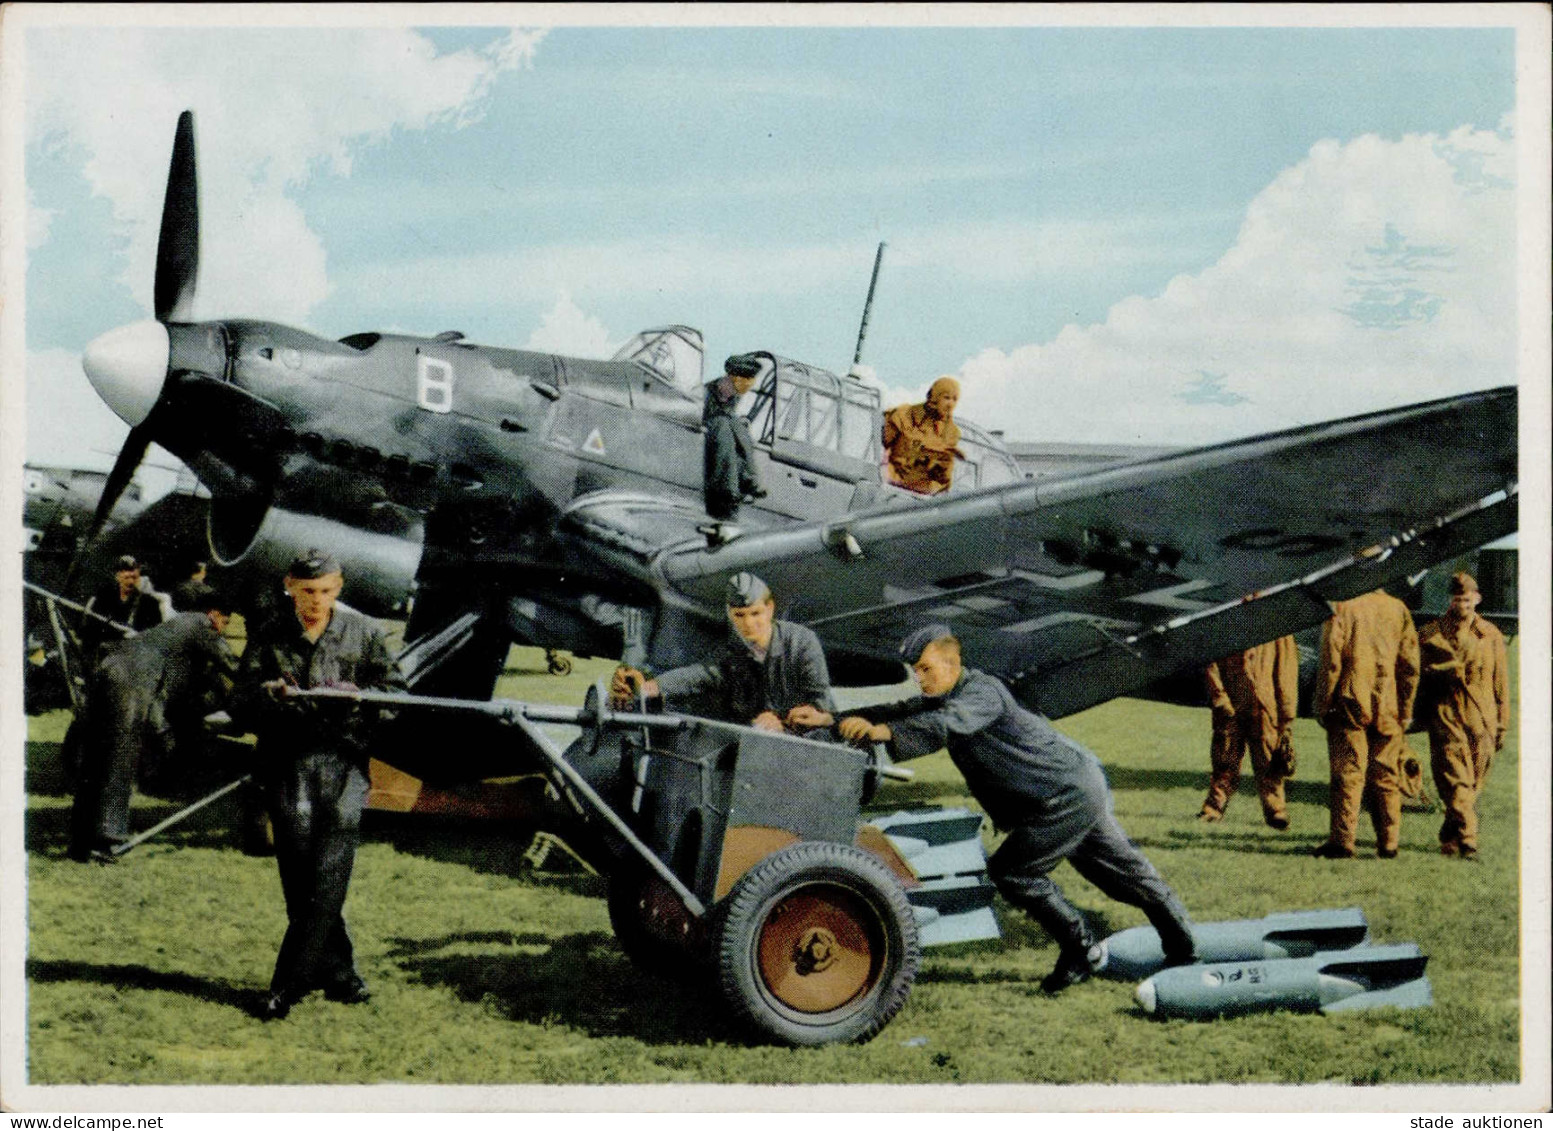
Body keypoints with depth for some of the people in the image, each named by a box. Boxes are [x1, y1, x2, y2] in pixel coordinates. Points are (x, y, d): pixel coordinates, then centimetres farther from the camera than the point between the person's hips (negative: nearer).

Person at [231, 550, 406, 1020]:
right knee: (300, 877, -2)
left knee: (330, 874, -10)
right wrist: (268, 695, -17)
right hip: (288, 761, 1)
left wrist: (360, 696, -12)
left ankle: (289, 985, -6)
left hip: (344, 757, 0)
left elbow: (396, 689, 9)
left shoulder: (363, 632, 8)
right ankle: (338, 972, 12)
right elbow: (241, 707, 5)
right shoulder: (268, 639, 8)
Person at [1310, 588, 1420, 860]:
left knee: (1348, 774, -1)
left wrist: (1324, 705, -2)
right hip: (1388, 710, 3)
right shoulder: (1398, 609, 6)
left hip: (1351, 706, -3)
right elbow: (1410, 666, 6)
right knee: (1385, 775, 9)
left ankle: (1342, 840, -2)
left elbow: (1331, 662, -9)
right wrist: (1405, 711, 12)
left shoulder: (1342, 607, -5)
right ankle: (1389, 842, 11)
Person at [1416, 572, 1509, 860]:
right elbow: (1420, 675, 6)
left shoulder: (1491, 636, 11)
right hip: (1446, 717, -3)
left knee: (1472, 785, 8)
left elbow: (1501, 683, 13)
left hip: (1482, 719, 3)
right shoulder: (1430, 636, 4)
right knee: (1456, 782, -12)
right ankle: (1467, 840, -15)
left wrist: (1502, 725, 11)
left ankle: (1450, 836, 23)